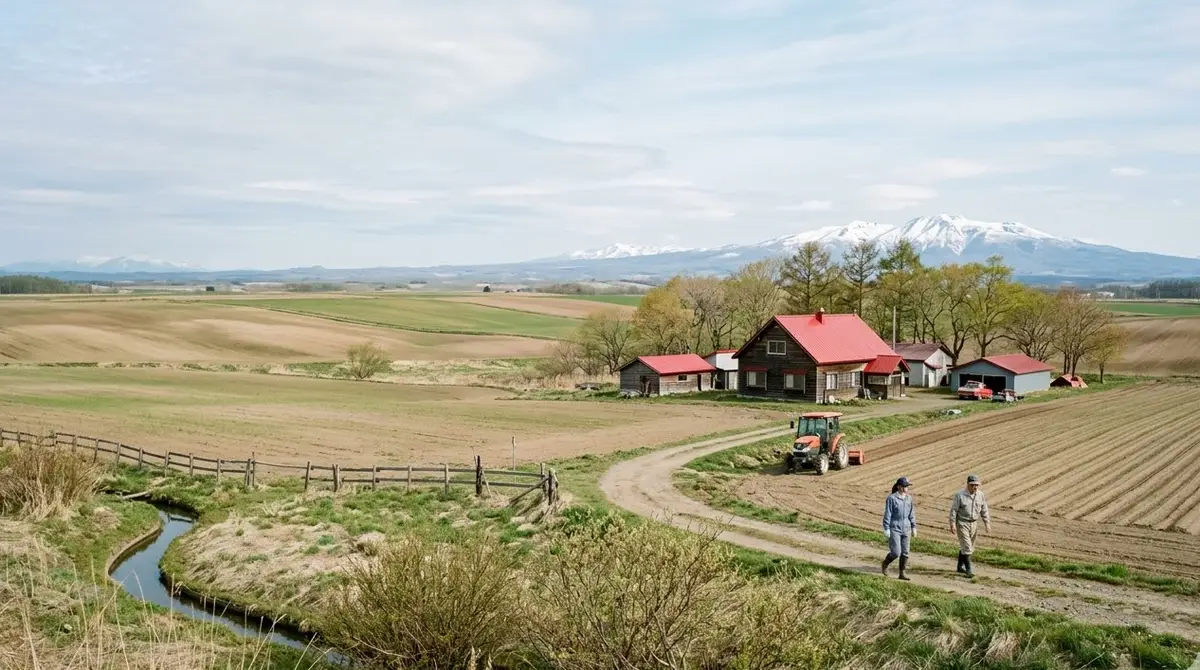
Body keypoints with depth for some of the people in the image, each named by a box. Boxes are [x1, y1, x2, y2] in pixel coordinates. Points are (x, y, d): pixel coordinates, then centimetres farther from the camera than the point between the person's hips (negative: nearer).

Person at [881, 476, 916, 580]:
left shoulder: (909, 498, 5)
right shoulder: (891, 498, -12)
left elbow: (911, 513, 12)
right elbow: (887, 514, -11)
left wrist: (914, 527, 11)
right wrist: (886, 529, -13)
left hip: (906, 529, 6)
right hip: (894, 529, -6)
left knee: (905, 552, 6)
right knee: (896, 552, -8)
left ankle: (902, 573, 16)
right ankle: (885, 563, 20)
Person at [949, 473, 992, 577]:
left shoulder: (981, 495, 1)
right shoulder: (960, 495, -12)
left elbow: (984, 510, 10)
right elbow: (953, 510, -11)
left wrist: (987, 523, 4)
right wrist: (952, 524, -16)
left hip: (974, 523, 5)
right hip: (962, 523, -5)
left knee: (967, 547, 14)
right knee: (966, 547, -11)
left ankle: (960, 567, 27)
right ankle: (968, 569, -9)